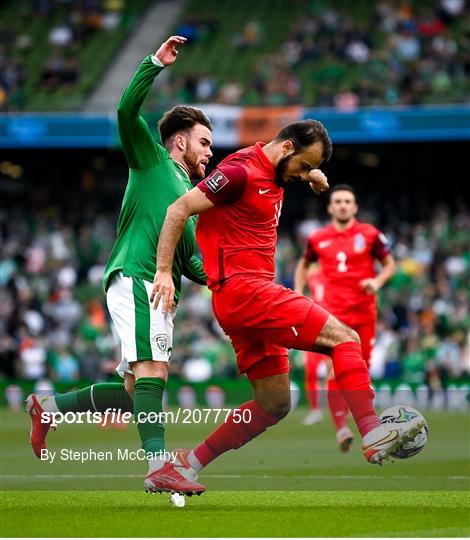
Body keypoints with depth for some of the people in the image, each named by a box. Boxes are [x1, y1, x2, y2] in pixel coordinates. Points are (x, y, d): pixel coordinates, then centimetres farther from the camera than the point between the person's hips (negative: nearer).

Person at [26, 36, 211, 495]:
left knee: (135, 392, 3)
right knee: (153, 369, -22)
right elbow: (127, 110, -5)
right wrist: (156, 63, -9)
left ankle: (49, 406, 18)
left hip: (160, 289, 9)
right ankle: (159, 464, -31)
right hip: (134, 276, -8)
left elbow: (189, 263, 28)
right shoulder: (152, 159, 11)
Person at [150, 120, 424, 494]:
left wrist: (313, 176, 22)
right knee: (345, 338, -16)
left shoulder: (274, 173, 16)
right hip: (242, 290, -10)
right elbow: (179, 210, -14)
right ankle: (373, 434, -25)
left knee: (275, 404, 10)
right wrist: (164, 272, -19)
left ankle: (189, 463, 12)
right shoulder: (242, 171, -11)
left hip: (255, 294, 10)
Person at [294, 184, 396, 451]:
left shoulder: (369, 234, 3)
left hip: (364, 312, 1)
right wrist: (299, 293, 11)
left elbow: (390, 264, 9)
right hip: (333, 313, -1)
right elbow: (304, 265, 24)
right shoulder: (318, 238, 7)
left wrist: (378, 281, -10)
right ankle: (341, 426, -12)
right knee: (336, 370, -15)